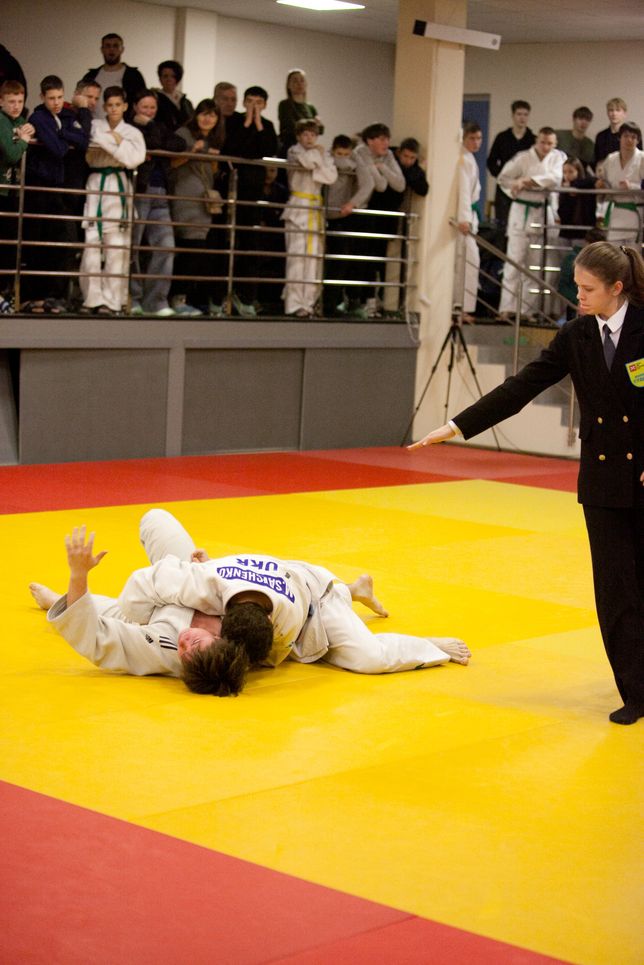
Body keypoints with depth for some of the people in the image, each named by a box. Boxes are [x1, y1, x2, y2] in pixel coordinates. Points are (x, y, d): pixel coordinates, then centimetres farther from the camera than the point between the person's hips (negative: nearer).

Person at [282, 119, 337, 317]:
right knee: (297, 255, -11)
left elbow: (331, 176, -2)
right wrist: (317, 153, -2)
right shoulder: (294, 151, 2)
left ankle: (309, 302, 7)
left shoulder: (324, 154, 13)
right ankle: (294, 304, -13)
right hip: (297, 208, -5)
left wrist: (317, 165, -11)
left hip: (316, 209, 5)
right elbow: (307, 161, -19)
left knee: (313, 257, 2)